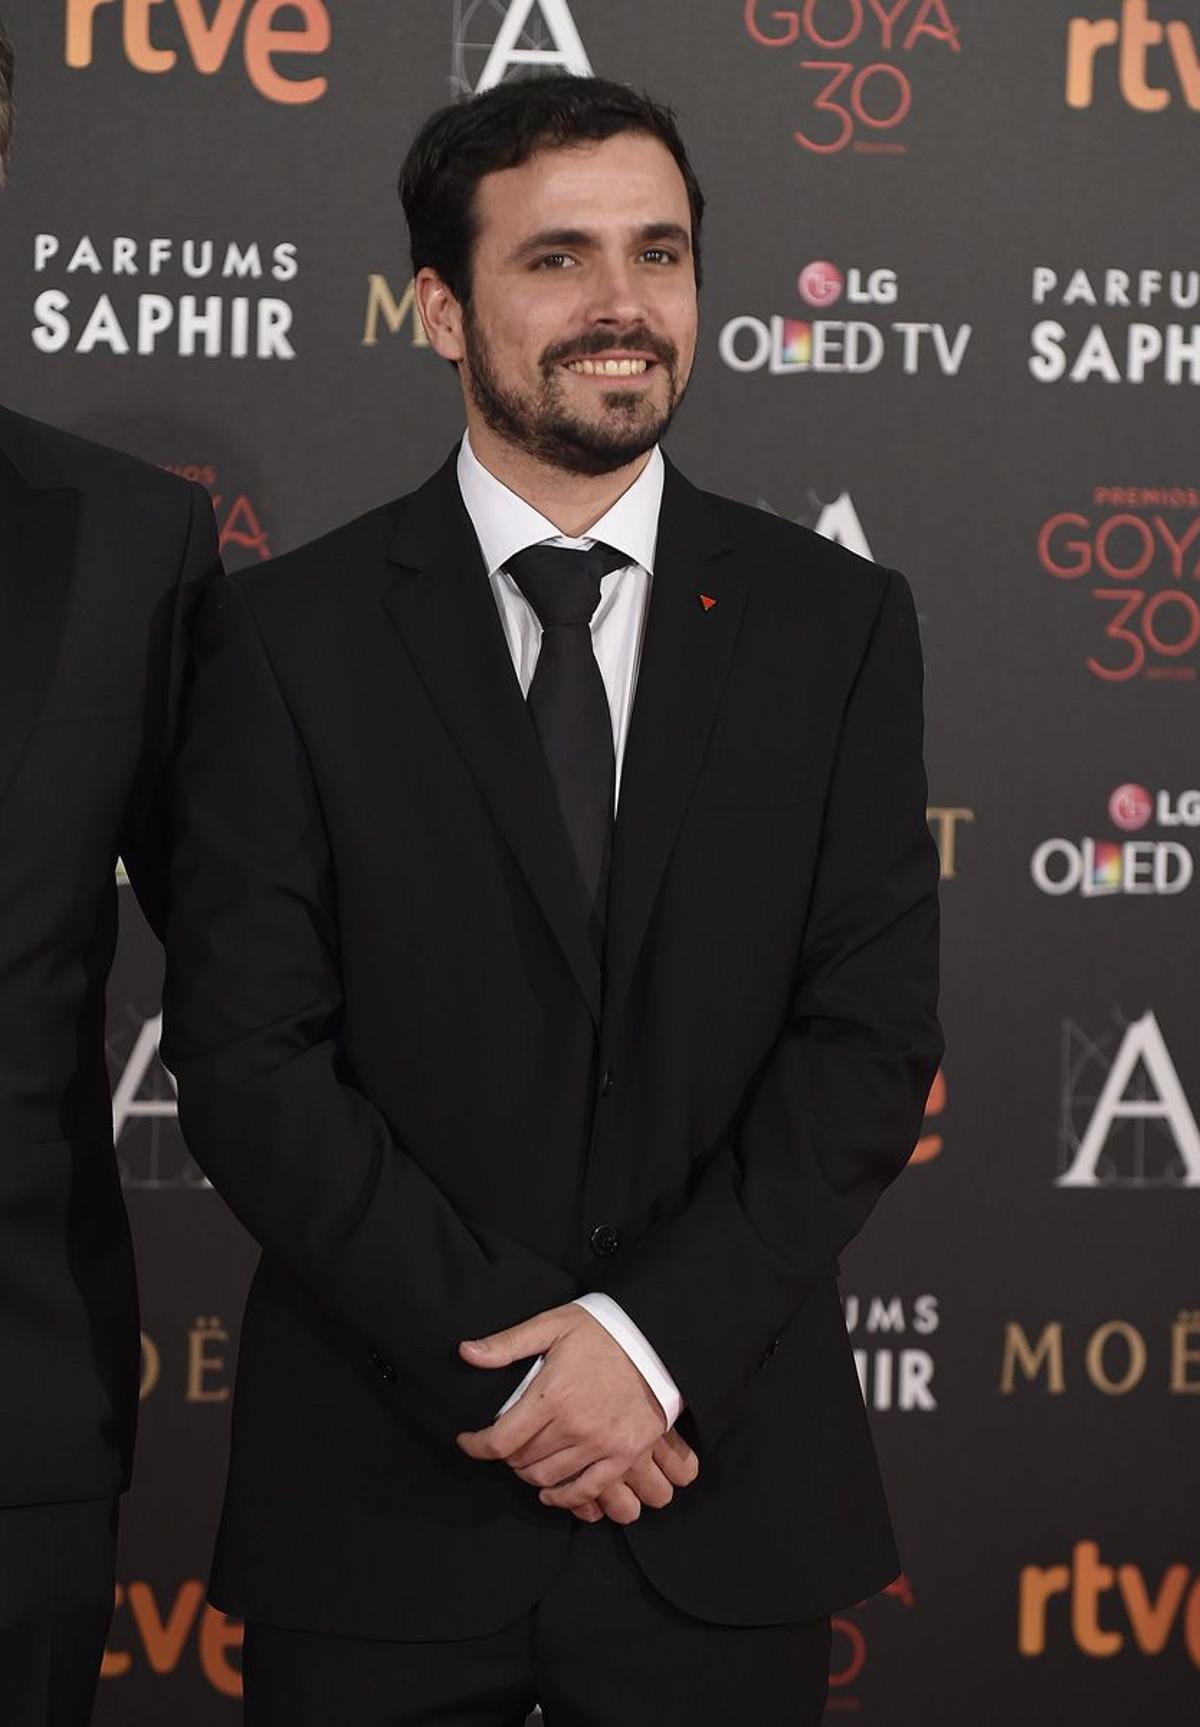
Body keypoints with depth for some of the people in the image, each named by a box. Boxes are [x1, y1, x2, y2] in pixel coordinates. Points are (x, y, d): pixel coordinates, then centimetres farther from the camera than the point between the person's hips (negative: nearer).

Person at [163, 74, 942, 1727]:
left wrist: (654, 1335, -13)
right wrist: (502, 1354, -13)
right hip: (379, 1498, -1)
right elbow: (247, 1055, -5)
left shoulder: (838, 625, 4)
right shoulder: (292, 637, 0)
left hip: (723, 1496, 1)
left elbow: (873, 1037, -1)